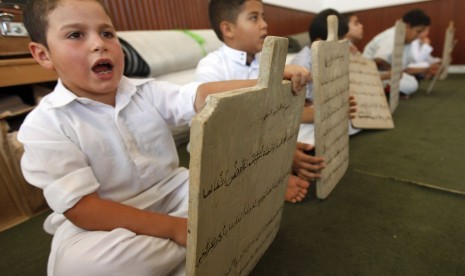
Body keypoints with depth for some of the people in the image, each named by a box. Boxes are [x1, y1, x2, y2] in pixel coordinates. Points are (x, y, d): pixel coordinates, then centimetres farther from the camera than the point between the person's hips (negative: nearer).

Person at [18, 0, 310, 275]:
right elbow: (82, 209, -20)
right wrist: (173, 227, -25)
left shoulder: (146, 91, -2)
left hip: (174, 194, 3)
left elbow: (201, 97, -18)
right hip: (111, 222, -2)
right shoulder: (45, 124, -13)